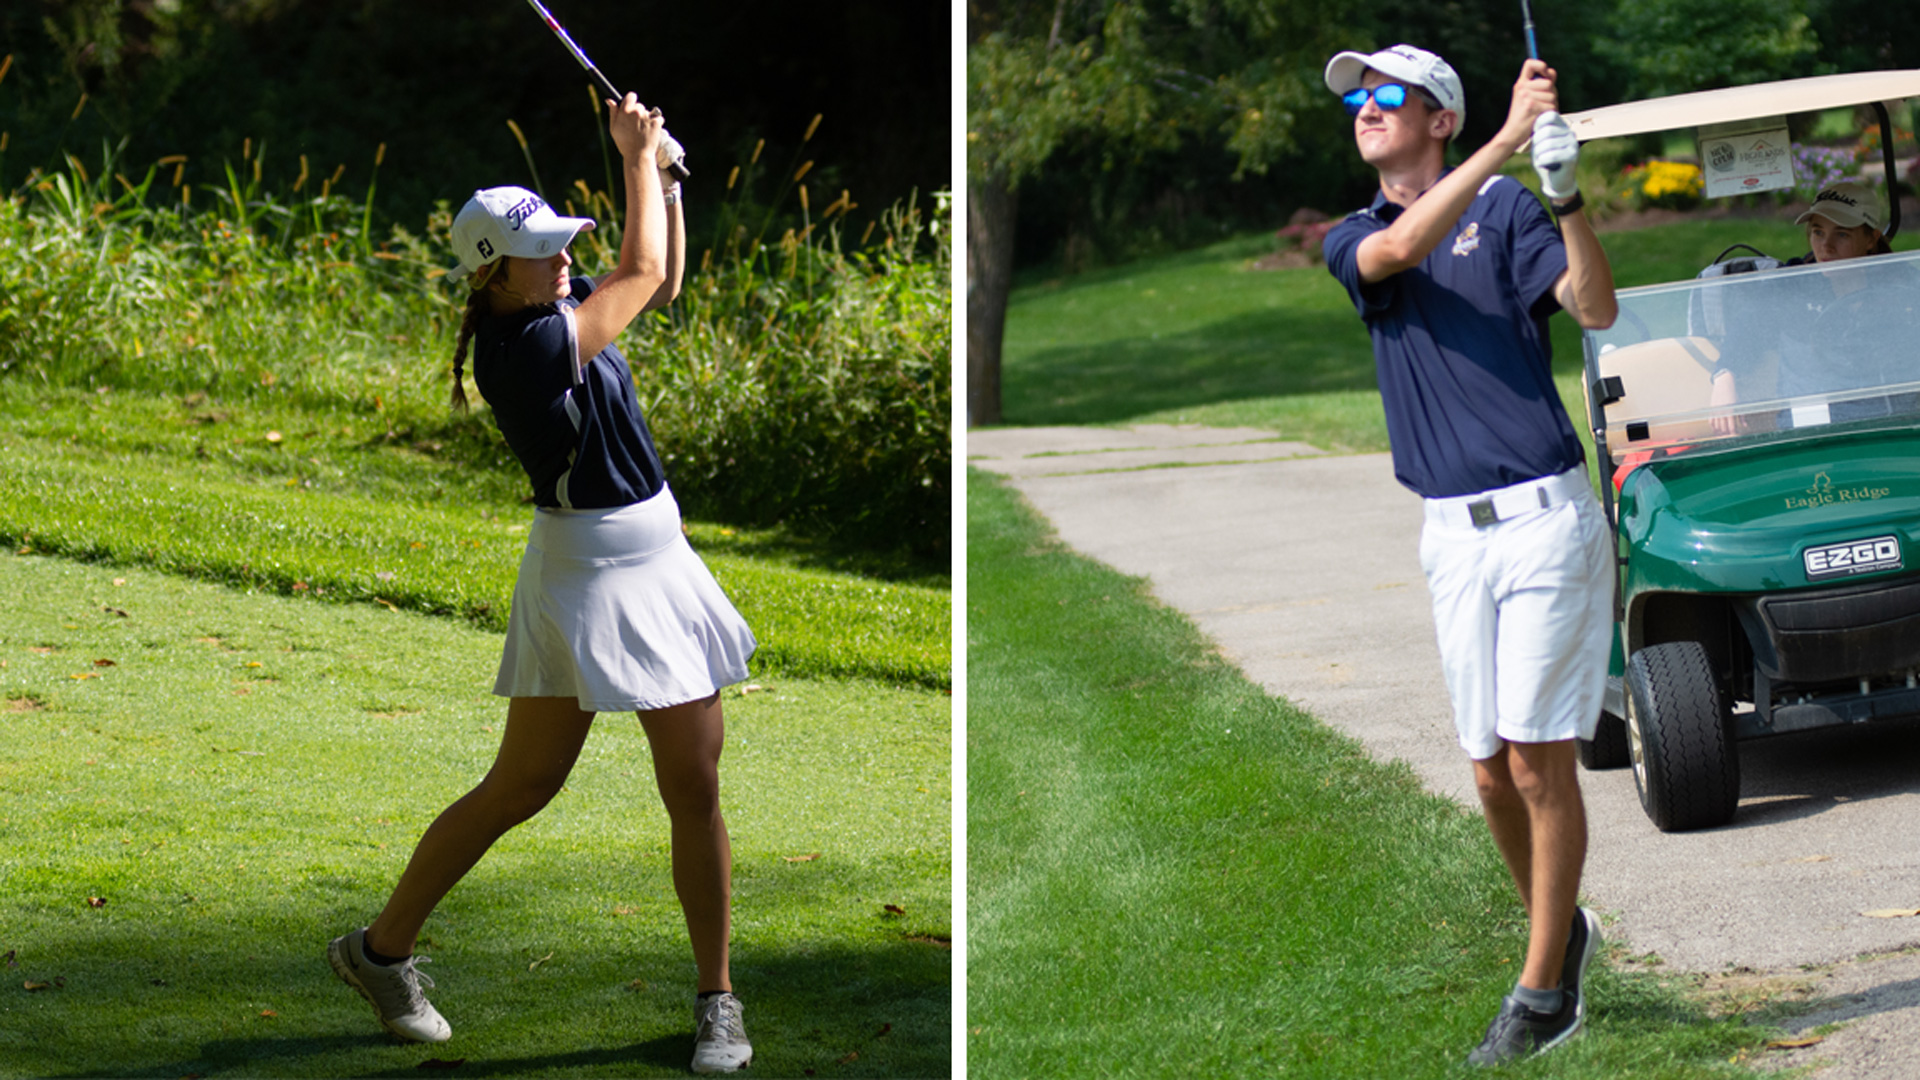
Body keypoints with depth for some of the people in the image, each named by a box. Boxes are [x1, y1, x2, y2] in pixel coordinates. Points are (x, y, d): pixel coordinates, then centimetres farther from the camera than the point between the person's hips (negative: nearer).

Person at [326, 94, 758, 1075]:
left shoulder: (558, 307, 6)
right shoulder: (519, 345, -20)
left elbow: (660, 283, 23)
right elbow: (645, 272, -14)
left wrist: (661, 172, 10)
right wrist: (638, 157, -2)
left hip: (654, 558, 8)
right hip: (586, 567, -8)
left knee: (695, 791, 5)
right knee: (521, 786, -1)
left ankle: (716, 998, 14)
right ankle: (382, 947, 15)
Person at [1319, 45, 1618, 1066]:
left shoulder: (1504, 206, 1)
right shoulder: (1350, 241, 11)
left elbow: (1596, 309, -12)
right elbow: (1401, 249, -14)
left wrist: (1570, 198, -28)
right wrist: (1509, 137, -24)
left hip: (1543, 514, -4)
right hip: (1453, 531, 4)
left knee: (1539, 760, -5)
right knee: (1490, 767, 8)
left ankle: (1541, 992, 1)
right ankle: (1561, 931, 29)